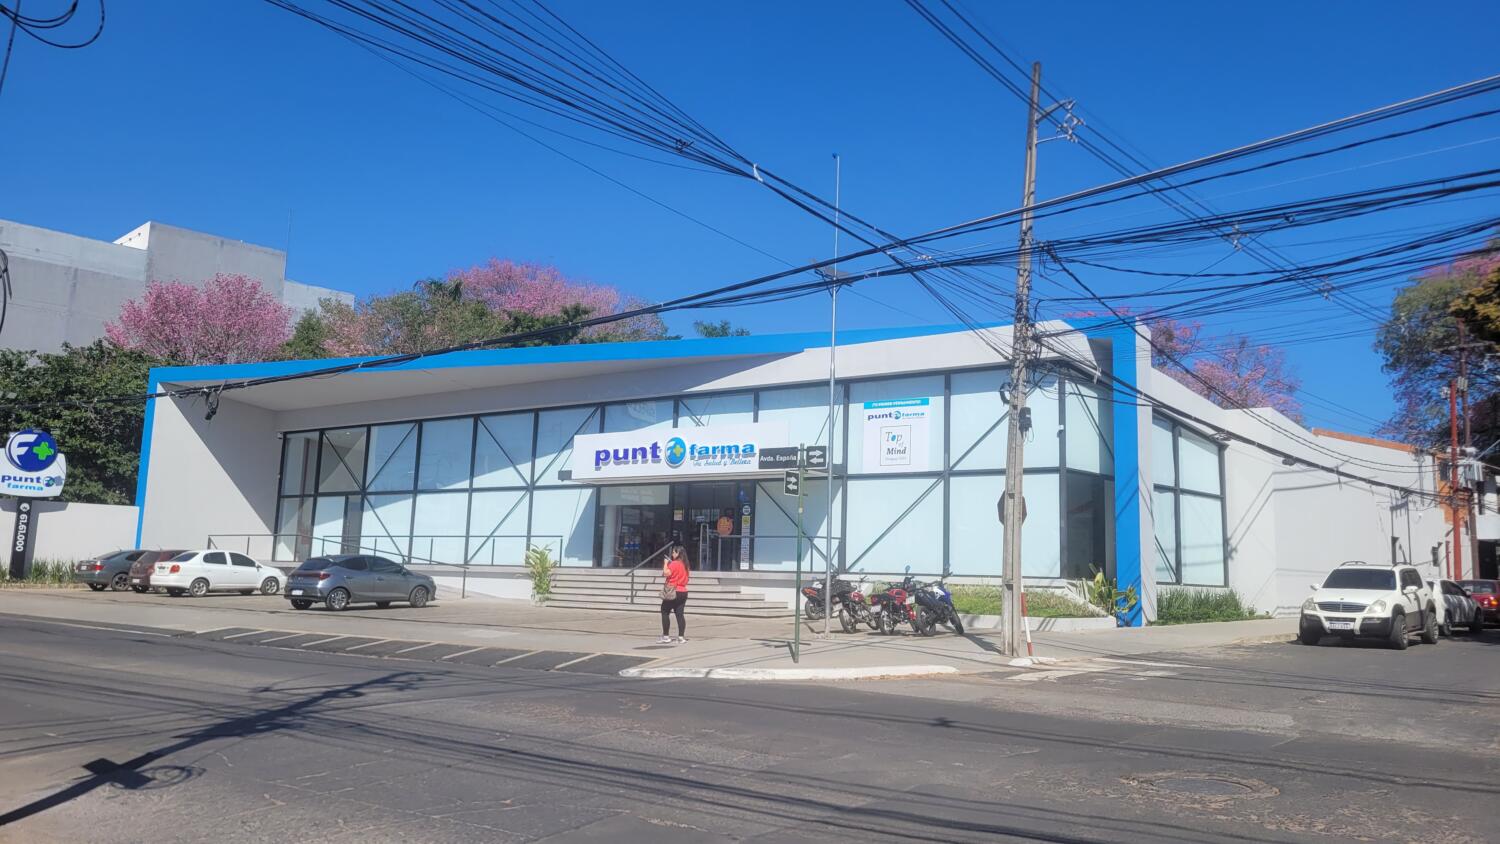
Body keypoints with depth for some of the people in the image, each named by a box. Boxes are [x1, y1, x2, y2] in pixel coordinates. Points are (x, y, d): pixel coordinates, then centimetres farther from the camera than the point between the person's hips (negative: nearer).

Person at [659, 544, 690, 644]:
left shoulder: (674, 564, -14)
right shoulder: (685, 565, 12)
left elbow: (666, 573, -22)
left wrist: (665, 563, -8)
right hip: (683, 592, 7)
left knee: (665, 612, 2)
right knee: (680, 614, 7)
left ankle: (665, 636, -1)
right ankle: (681, 636, 4)